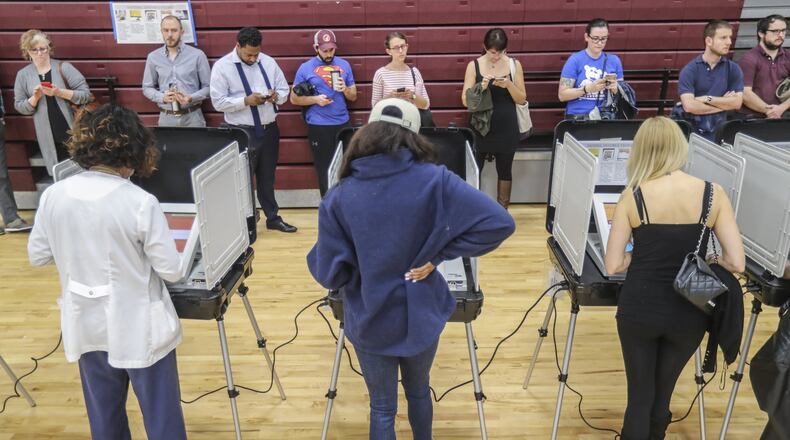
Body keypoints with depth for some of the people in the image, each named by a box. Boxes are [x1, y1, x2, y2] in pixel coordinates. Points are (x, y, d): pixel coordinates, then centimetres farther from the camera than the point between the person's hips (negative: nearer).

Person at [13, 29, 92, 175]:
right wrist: (35, 97, -14)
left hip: (73, 132, -2)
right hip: (48, 137, 2)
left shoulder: (63, 67, -5)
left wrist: (60, 92, -22)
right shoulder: (23, 75, 2)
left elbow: (86, 94, -9)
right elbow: (19, 106, 5)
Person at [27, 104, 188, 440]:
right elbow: (171, 271, -16)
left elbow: (37, 256, 5)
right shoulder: (140, 202, -21)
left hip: (86, 324, 5)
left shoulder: (54, 195, -7)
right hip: (138, 326, -5)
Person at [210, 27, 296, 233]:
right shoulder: (222, 66, -8)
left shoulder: (268, 62, 4)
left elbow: (284, 90, 9)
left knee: (267, 177, 17)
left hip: (269, 129, 4)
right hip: (241, 132, -4)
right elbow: (218, 102, -11)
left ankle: (273, 218, 30)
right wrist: (246, 101, -23)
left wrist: (276, 96, -14)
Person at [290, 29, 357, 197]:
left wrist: (345, 89, -12)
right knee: (324, 169, 5)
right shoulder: (306, 68, -1)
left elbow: (353, 96, 10)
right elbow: (294, 98, 0)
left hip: (343, 123, 3)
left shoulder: (344, 65, 7)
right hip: (318, 126, -3)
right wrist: (315, 99, -15)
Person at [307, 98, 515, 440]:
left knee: (382, 408, 20)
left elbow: (329, 274, -13)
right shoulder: (433, 180, -17)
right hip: (421, 315, 1)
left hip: (370, 322, -1)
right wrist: (438, 255, -14)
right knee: (419, 391, 29)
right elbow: (499, 223, -21)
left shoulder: (339, 197, -16)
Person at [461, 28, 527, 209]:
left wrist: (509, 85, -17)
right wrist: (481, 87, -24)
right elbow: (466, 101, -7)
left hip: (506, 128, 2)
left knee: (504, 170, 12)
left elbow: (521, 99, 0)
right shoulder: (474, 65, -4)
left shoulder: (514, 64, 0)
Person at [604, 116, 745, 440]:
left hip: (639, 309, -1)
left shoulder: (633, 196, -11)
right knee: (663, 392, 25)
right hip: (688, 314, 2)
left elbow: (612, 265, -11)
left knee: (639, 394, 16)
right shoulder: (713, 193, -8)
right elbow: (737, 263, -9)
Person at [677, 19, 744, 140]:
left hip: (720, 132, 2)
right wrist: (723, 103, -4)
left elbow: (737, 103, -2)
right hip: (693, 132, -2)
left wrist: (707, 99, -9)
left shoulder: (733, 69, 7)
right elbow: (689, 106, -13)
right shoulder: (689, 70, -2)